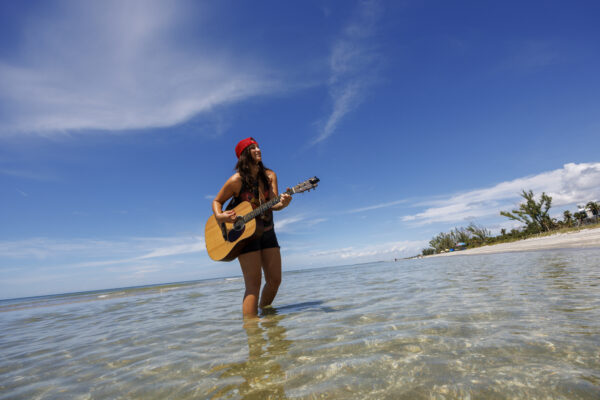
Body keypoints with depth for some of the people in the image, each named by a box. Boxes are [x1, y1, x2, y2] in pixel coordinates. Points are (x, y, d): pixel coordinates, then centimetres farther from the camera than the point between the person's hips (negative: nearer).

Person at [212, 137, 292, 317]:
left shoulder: (269, 175, 2)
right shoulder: (237, 180, -11)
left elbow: (273, 204, -9)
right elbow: (217, 201, -1)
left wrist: (282, 203, -32)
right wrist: (220, 216, -22)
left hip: (267, 233, 5)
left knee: (275, 280, 7)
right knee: (254, 284, -9)